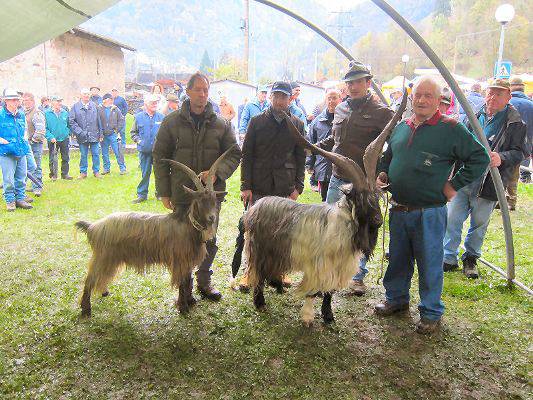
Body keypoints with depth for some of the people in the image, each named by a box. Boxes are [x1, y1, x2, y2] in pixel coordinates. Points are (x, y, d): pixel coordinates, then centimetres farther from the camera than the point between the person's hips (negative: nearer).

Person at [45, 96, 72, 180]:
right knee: (52, 159, 5)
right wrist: (50, 137, -16)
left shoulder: (65, 113, 4)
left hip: (64, 139, 3)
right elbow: (45, 128, -6)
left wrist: (68, 132, 3)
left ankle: (65, 174, 21)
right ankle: (53, 175, 17)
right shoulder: (47, 113, -7)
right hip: (53, 140, -3)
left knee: (65, 158, 9)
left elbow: (69, 125, 16)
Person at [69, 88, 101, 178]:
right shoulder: (75, 107, 2)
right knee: (83, 155, 7)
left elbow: (99, 120, 6)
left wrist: (101, 133, 2)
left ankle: (96, 171, 17)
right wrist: (79, 132, -10)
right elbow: (71, 121, -1)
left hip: (94, 135, 1)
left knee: (96, 154, 4)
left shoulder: (94, 105, 5)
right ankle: (83, 172, 18)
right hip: (82, 136, 0)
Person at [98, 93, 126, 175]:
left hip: (113, 134, -1)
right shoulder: (99, 109, -1)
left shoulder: (115, 109, 1)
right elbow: (98, 122, -1)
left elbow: (121, 121, 5)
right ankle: (106, 168, 21)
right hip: (103, 135, 1)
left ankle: (122, 168, 5)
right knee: (104, 153, 10)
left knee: (117, 151, -3)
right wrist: (100, 134, -6)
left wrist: (117, 130, -2)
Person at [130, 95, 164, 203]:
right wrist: (139, 141, -1)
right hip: (145, 150, 0)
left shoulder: (161, 117, 2)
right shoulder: (139, 117, 4)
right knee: (145, 173, 6)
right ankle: (142, 195, 16)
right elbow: (133, 132, 13)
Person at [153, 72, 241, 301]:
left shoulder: (221, 124, 4)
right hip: (182, 194, -1)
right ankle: (185, 286, 24)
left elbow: (234, 154, 5)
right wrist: (164, 192, -3)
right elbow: (160, 157, 2)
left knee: (209, 241, 13)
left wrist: (217, 172, -15)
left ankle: (204, 282, 32)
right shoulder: (172, 123, 1)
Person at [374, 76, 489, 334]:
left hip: (429, 213, -5)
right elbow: (387, 156, 26)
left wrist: (454, 185, -8)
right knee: (397, 259, 17)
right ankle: (396, 299, 36)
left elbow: (480, 158, -6)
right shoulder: (401, 128, 11)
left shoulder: (450, 129, -7)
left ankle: (431, 313, 20)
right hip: (398, 211, 5)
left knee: (429, 264, 5)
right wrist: (383, 174, 7)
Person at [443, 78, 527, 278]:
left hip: (488, 185, -3)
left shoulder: (515, 124, -4)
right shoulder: (476, 116, 9)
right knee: (452, 219, 4)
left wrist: (501, 158, -29)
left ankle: (471, 258, 31)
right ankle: (449, 259, 17)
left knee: (479, 224, 10)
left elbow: (519, 152, -8)